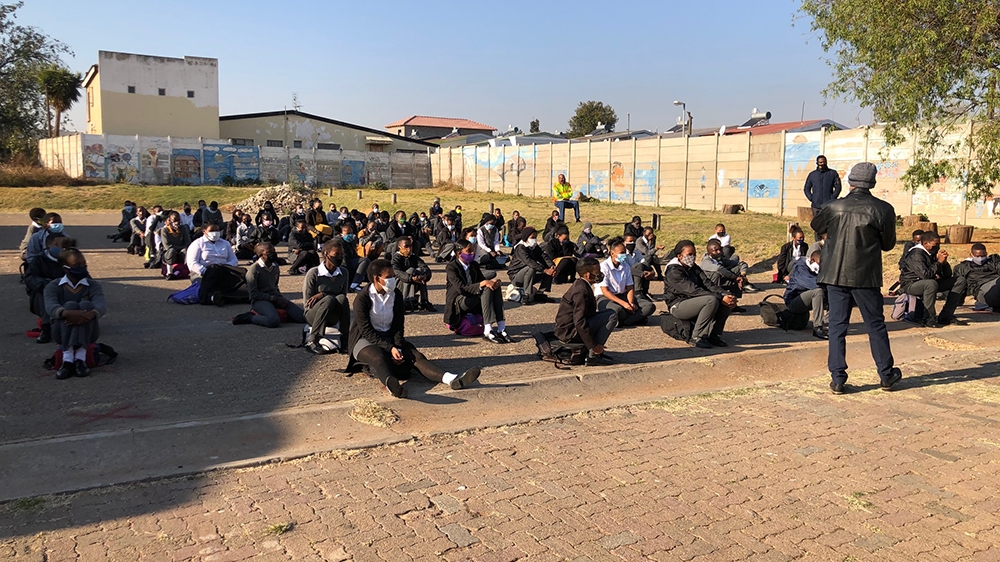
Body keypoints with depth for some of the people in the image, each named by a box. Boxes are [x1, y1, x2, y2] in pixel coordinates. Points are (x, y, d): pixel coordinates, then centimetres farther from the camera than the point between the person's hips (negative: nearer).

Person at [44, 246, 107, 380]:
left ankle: (80, 358, -39)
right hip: (62, 333, 0)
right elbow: (50, 307, -22)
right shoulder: (53, 287, 0)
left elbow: (102, 306, -20)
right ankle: (67, 359, -41)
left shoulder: (93, 285, 1)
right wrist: (67, 313, -45)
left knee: (86, 305, -26)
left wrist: (90, 314, -44)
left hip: (88, 333, 1)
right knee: (70, 305, -27)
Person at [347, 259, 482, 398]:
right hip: (365, 340, -5)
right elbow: (366, 331, -18)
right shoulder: (362, 298, -13)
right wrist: (390, 348, -26)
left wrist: (397, 347, -16)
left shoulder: (396, 295, 3)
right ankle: (390, 384, -74)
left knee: (415, 356, -20)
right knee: (379, 357, -39)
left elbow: (398, 326, 2)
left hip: (390, 338, 5)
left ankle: (453, 380, -43)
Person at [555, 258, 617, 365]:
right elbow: (579, 322, -27)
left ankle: (598, 351, 13)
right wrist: (594, 346, -22)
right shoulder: (581, 290, -21)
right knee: (612, 316, -15)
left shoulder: (580, 284, 10)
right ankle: (593, 355, -14)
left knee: (609, 313, 20)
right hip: (571, 332, -10)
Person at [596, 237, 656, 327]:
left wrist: (631, 303, -17)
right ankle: (636, 317, -10)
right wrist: (623, 303, -25)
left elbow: (630, 288, 5)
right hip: (605, 297, -6)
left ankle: (623, 321, -24)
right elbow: (605, 291, -16)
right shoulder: (604, 266, -13)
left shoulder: (626, 266, 6)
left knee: (650, 306, -13)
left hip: (622, 295, 6)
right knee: (617, 310, -41)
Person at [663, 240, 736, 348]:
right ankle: (697, 337, -23)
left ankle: (714, 335, -5)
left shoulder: (694, 268, 14)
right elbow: (693, 291, -23)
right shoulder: (674, 272, -14)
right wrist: (720, 298, -28)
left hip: (694, 302, 8)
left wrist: (726, 295, -18)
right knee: (712, 300, -31)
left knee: (728, 301, -10)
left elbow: (708, 285, 1)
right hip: (678, 306, -8)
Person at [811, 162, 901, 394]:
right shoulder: (883, 209, -7)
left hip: (835, 274, 1)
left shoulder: (833, 207, -4)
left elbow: (817, 226, 16)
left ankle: (837, 379, 5)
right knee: (875, 325, 12)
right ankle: (886, 375, 25)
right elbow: (888, 244, 3)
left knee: (837, 326, 6)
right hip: (866, 277, -1)